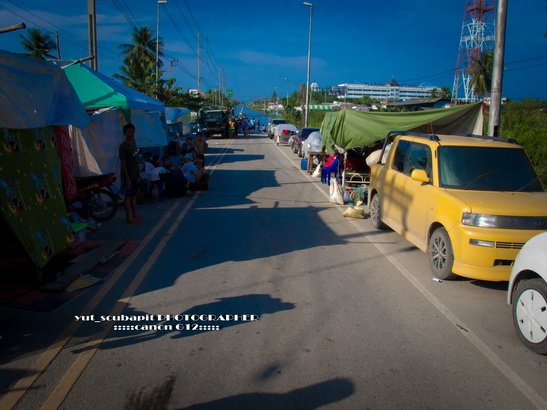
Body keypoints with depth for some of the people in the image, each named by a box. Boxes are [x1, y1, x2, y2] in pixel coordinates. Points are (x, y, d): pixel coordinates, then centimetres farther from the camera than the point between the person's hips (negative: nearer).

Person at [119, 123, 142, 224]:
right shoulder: (123, 146, -17)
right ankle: (129, 217, 7)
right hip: (128, 175, -7)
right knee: (128, 196, 0)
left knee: (134, 195, 15)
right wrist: (127, 178, -18)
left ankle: (135, 214, 25)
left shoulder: (133, 142, 6)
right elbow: (123, 163, -17)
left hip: (135, 175, 8)